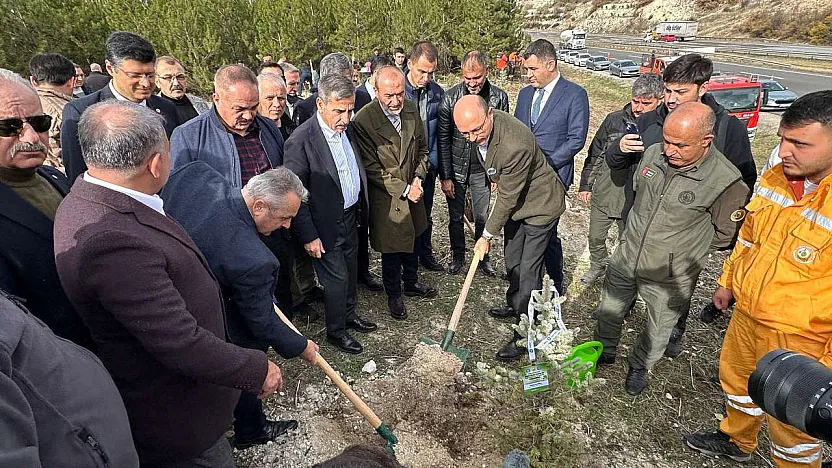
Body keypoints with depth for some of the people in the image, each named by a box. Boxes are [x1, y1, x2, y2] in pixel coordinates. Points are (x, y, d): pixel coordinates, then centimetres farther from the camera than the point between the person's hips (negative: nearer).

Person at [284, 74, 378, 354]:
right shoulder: (301, 141, -23)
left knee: (351, 272, 21)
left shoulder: (346, 128, 0)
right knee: (336, 279, 5)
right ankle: (335, 331, 27)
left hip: (350, 217, 7)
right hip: (326, 226, -7)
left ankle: (349, 315, 44)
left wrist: (360, 210, 14)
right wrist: (308, 236, -17)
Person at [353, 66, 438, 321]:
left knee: (411, 239, 22)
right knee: (391, 248, 9)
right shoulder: (363, 120, -21)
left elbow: (422, 148, 9)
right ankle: (394, 295, 32)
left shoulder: (411, 109, -3)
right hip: (386, 197, -5)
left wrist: (418, 178, -6)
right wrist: (404, 189, -19)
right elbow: (372, 168, -19)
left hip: (413, 191, 6)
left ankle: (412, 282, 46)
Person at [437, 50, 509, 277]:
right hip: (456, 169, 0)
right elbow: (443, 139, -8)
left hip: (482, 170, 1)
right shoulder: (450, 97, -10)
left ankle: (483, 258, 30)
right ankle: (458, 256, 32)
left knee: (482, 218, 11)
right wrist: (445, 176, -9)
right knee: (455, 217, 12)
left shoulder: (499, 97, -5)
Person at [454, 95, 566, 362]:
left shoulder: (514, 146, -39)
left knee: (529, 270, -4)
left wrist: (487, 235, -17)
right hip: (515, 200, 9)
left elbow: (508, 197, -27)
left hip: (540, 204, -8)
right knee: (512, 261, 21)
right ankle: (515, 306, 45)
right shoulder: (480, 127, -12)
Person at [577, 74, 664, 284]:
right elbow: (595, 154, 5)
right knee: (595, 238, 18)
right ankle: (598, 265, 46)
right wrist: (586, 185, 8)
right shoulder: (614, 120, -3)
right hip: (603, 194, 3)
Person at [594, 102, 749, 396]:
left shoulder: (727, 181, -24)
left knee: (659, 328, 19)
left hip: (669, 276, -4)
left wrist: (682, 243, -1)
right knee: (609, 311, 22)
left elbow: (722, 236, -9)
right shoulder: (653, 154, -11)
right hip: (626, 257, 4)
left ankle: (640, 366, 47)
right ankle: (604, 352, 49)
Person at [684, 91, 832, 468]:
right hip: (746, 314, 7)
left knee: (791, 421, 14)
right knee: (735, 376, 27)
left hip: (799, 339, -7)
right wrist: (728, 280, 18)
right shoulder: (774, 177, -6)